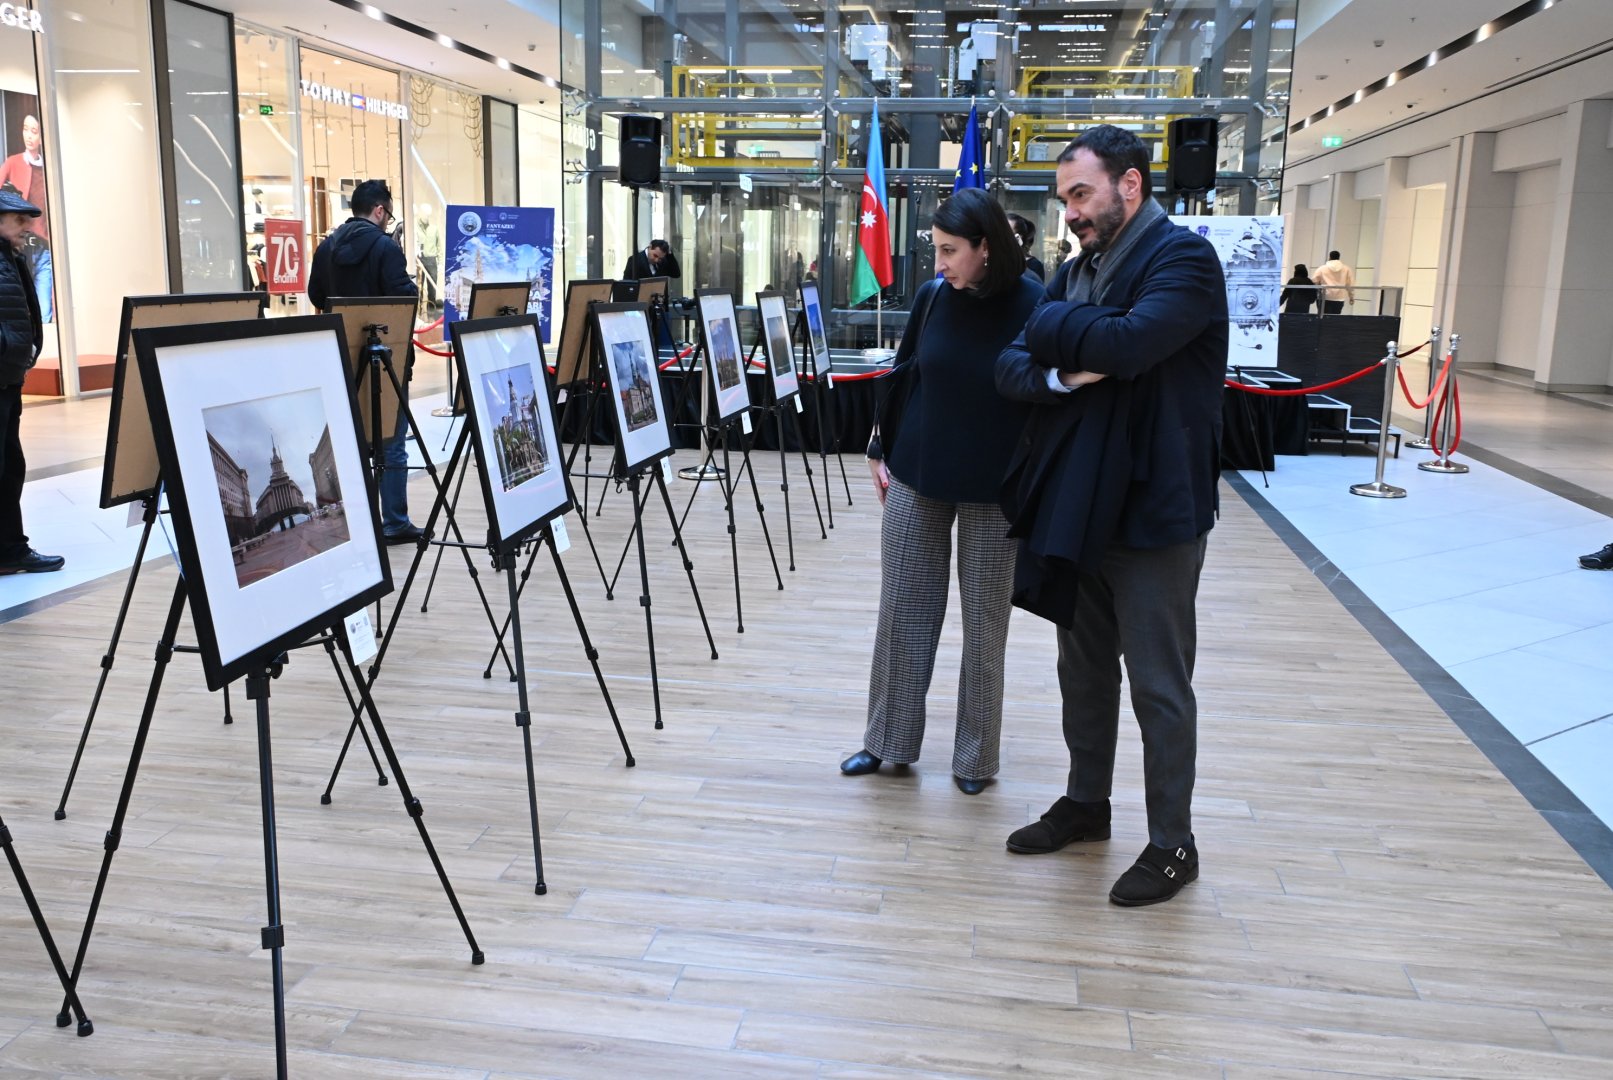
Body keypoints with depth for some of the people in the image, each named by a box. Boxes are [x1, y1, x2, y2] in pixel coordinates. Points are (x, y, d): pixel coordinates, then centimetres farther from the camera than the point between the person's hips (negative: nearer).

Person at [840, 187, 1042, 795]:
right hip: (917, 476, 3)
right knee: (902, 609, 8)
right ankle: (889, 739, 22)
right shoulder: (933, 296, -2)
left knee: (984, 622, 6)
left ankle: (974, 755, 20)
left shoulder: (1032, 305, -11)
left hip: (994, 489, -3)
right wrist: (879, 450, 9)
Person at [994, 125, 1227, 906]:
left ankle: (1172, 844, 17)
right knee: (1084, 671, 18)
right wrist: (1059, 374, -17)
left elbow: (1127, 345, -28)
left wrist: (1049, 328, -10)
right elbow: (1011, 368, 4)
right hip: (1075, 508, 7)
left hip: (1153, 512, -7)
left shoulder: (1183, 258, -11)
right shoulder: (1075, 272, 11)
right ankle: (1086, 803, 35)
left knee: (1158, 686, 3)